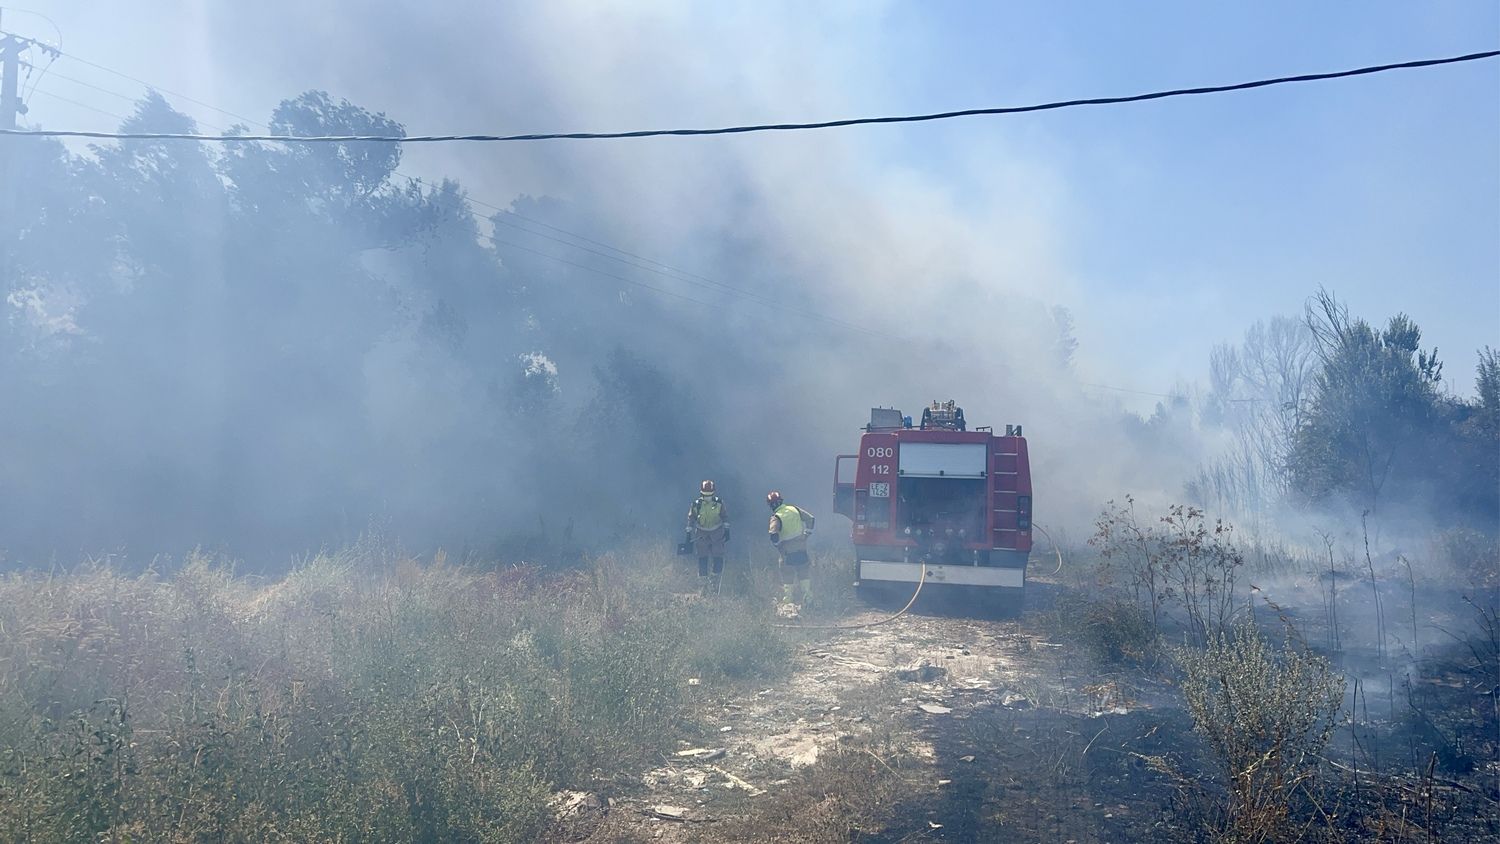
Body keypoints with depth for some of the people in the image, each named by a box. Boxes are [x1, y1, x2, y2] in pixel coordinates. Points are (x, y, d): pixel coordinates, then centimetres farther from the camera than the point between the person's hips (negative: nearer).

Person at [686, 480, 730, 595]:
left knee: (718, 558, -6)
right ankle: (703, 584, 3)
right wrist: (689, 534, 3)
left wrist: (727, 531, 2)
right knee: (702, 558, -3)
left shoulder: (719, 503, -8)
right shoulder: (696, 504, -9)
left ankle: (715, 582, 3)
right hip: (701, 533, 0)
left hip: (717, 533, 0)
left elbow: (725, 517, 4)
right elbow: (691, 519, 3)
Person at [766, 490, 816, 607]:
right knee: (804, 575, 18)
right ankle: (808, 599, 20)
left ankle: (787, 602, 11)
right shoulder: (794, 509, 1)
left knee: (787, 579, 8)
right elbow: (810, 518, 7)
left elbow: (774, 535, -27)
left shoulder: (776, 518, -15)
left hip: (788, 553, -5)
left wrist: (777, 546, -7)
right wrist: (806, 534, 15)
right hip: (802, 548, 5)